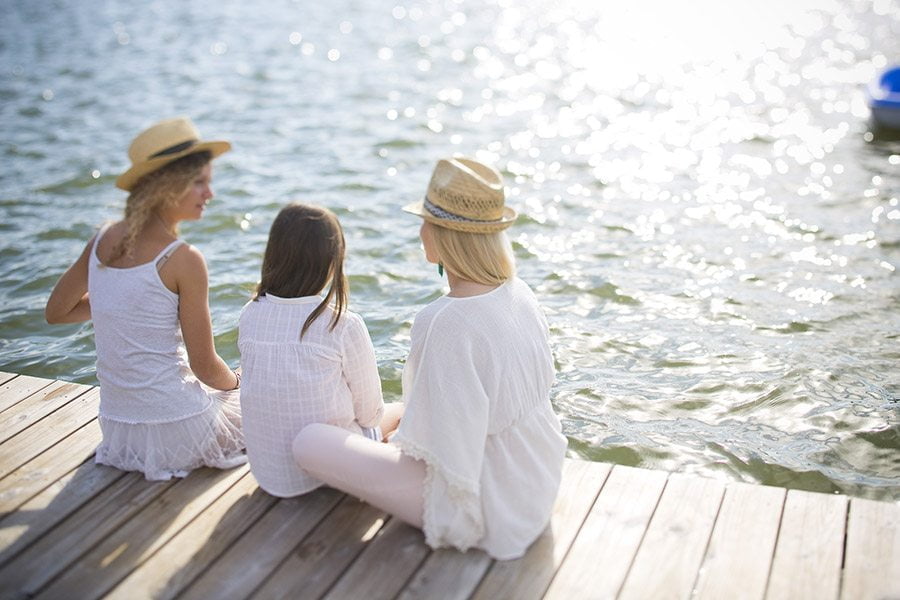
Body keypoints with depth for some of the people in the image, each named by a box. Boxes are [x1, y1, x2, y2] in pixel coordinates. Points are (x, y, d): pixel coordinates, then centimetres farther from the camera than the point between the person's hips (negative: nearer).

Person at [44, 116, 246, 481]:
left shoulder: (101, 241, 0)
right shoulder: (183, 260, -19)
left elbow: (56, 312, 15)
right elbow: (206, 368, -13)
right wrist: (238, 381, 8)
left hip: (117, 428, 6)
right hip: (176, 431, -6)